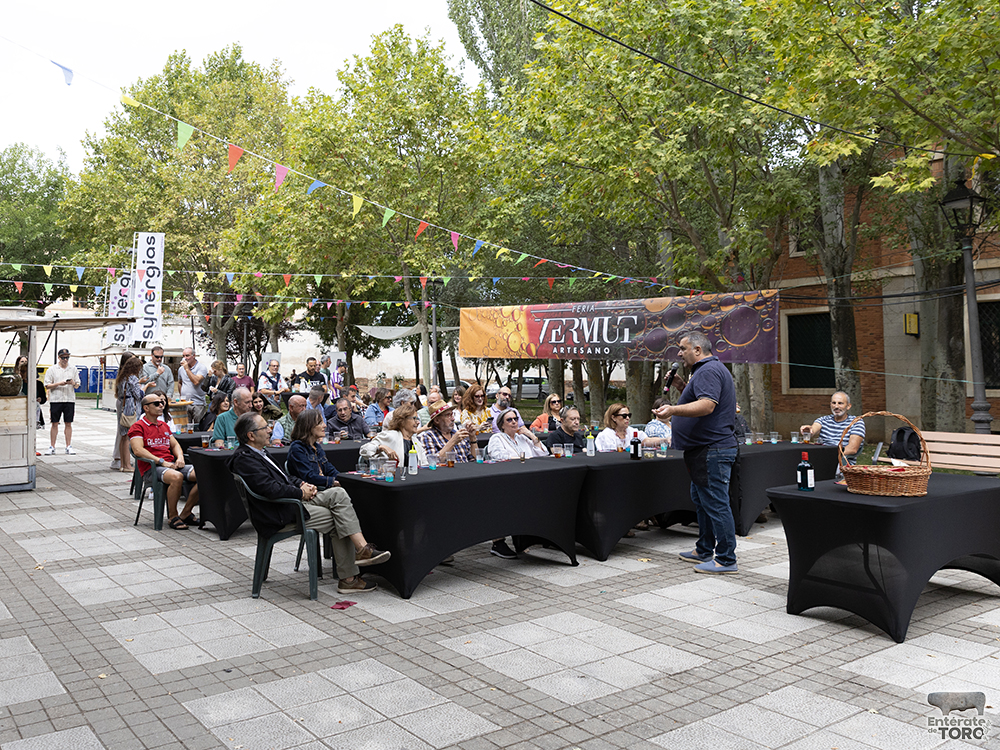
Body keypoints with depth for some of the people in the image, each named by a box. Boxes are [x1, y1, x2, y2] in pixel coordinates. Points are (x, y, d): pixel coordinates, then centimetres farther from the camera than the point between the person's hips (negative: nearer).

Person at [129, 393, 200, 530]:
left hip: (171, 465, 7)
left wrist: (180, 457, 3)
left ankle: (186, 513, -6)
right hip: (152, 467, -7)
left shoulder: (164, 425, 25)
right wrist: (161, 461, -18)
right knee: (177, 477, -38)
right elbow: (138, 450, -12)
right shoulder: (138, 427, 1)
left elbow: (175, 444, 27)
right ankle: (173, 517, -20)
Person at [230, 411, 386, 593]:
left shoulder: (259, 452, 16)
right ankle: (348, 578, -4)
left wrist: (302, 484, 5)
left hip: (292, 502, 9)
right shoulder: (244, 459, -17)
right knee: (339, 521, -12)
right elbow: (270, 489, -26)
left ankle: (361, 548, -15)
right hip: (278, 516, -9)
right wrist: (301, 492, -13)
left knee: (338, 493, -9)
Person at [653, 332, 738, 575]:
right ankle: (704, 551, 29)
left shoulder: (709, 370, -15)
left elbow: (707, 405, -29)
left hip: (712, 451, -12)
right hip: (706, 449, 12)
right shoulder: (706, 370, 20)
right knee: (701, 500, 19)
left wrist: (673, 410, -40)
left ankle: (726, 560, -2)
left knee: (716, 504, -7)